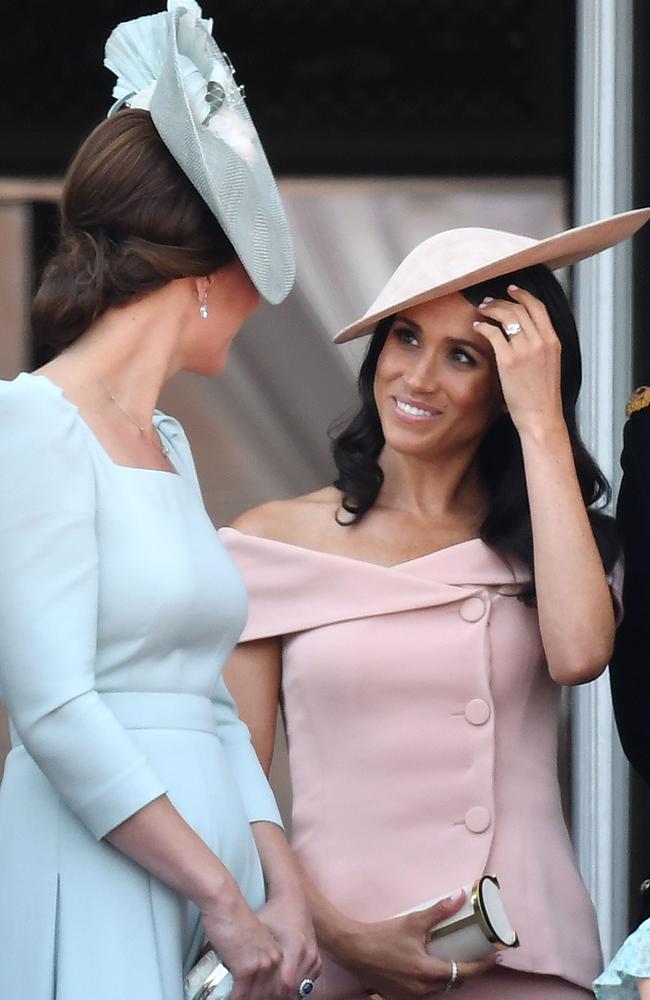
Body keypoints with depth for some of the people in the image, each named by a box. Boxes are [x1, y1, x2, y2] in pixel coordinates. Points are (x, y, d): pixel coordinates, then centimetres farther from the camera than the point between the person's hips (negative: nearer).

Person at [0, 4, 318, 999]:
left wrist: (283, 889, 0)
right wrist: (225, 900, -16)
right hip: (96, 889, -8)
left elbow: (209, 701, 14)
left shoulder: (168, 443, 16)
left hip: (213, 844, 8)